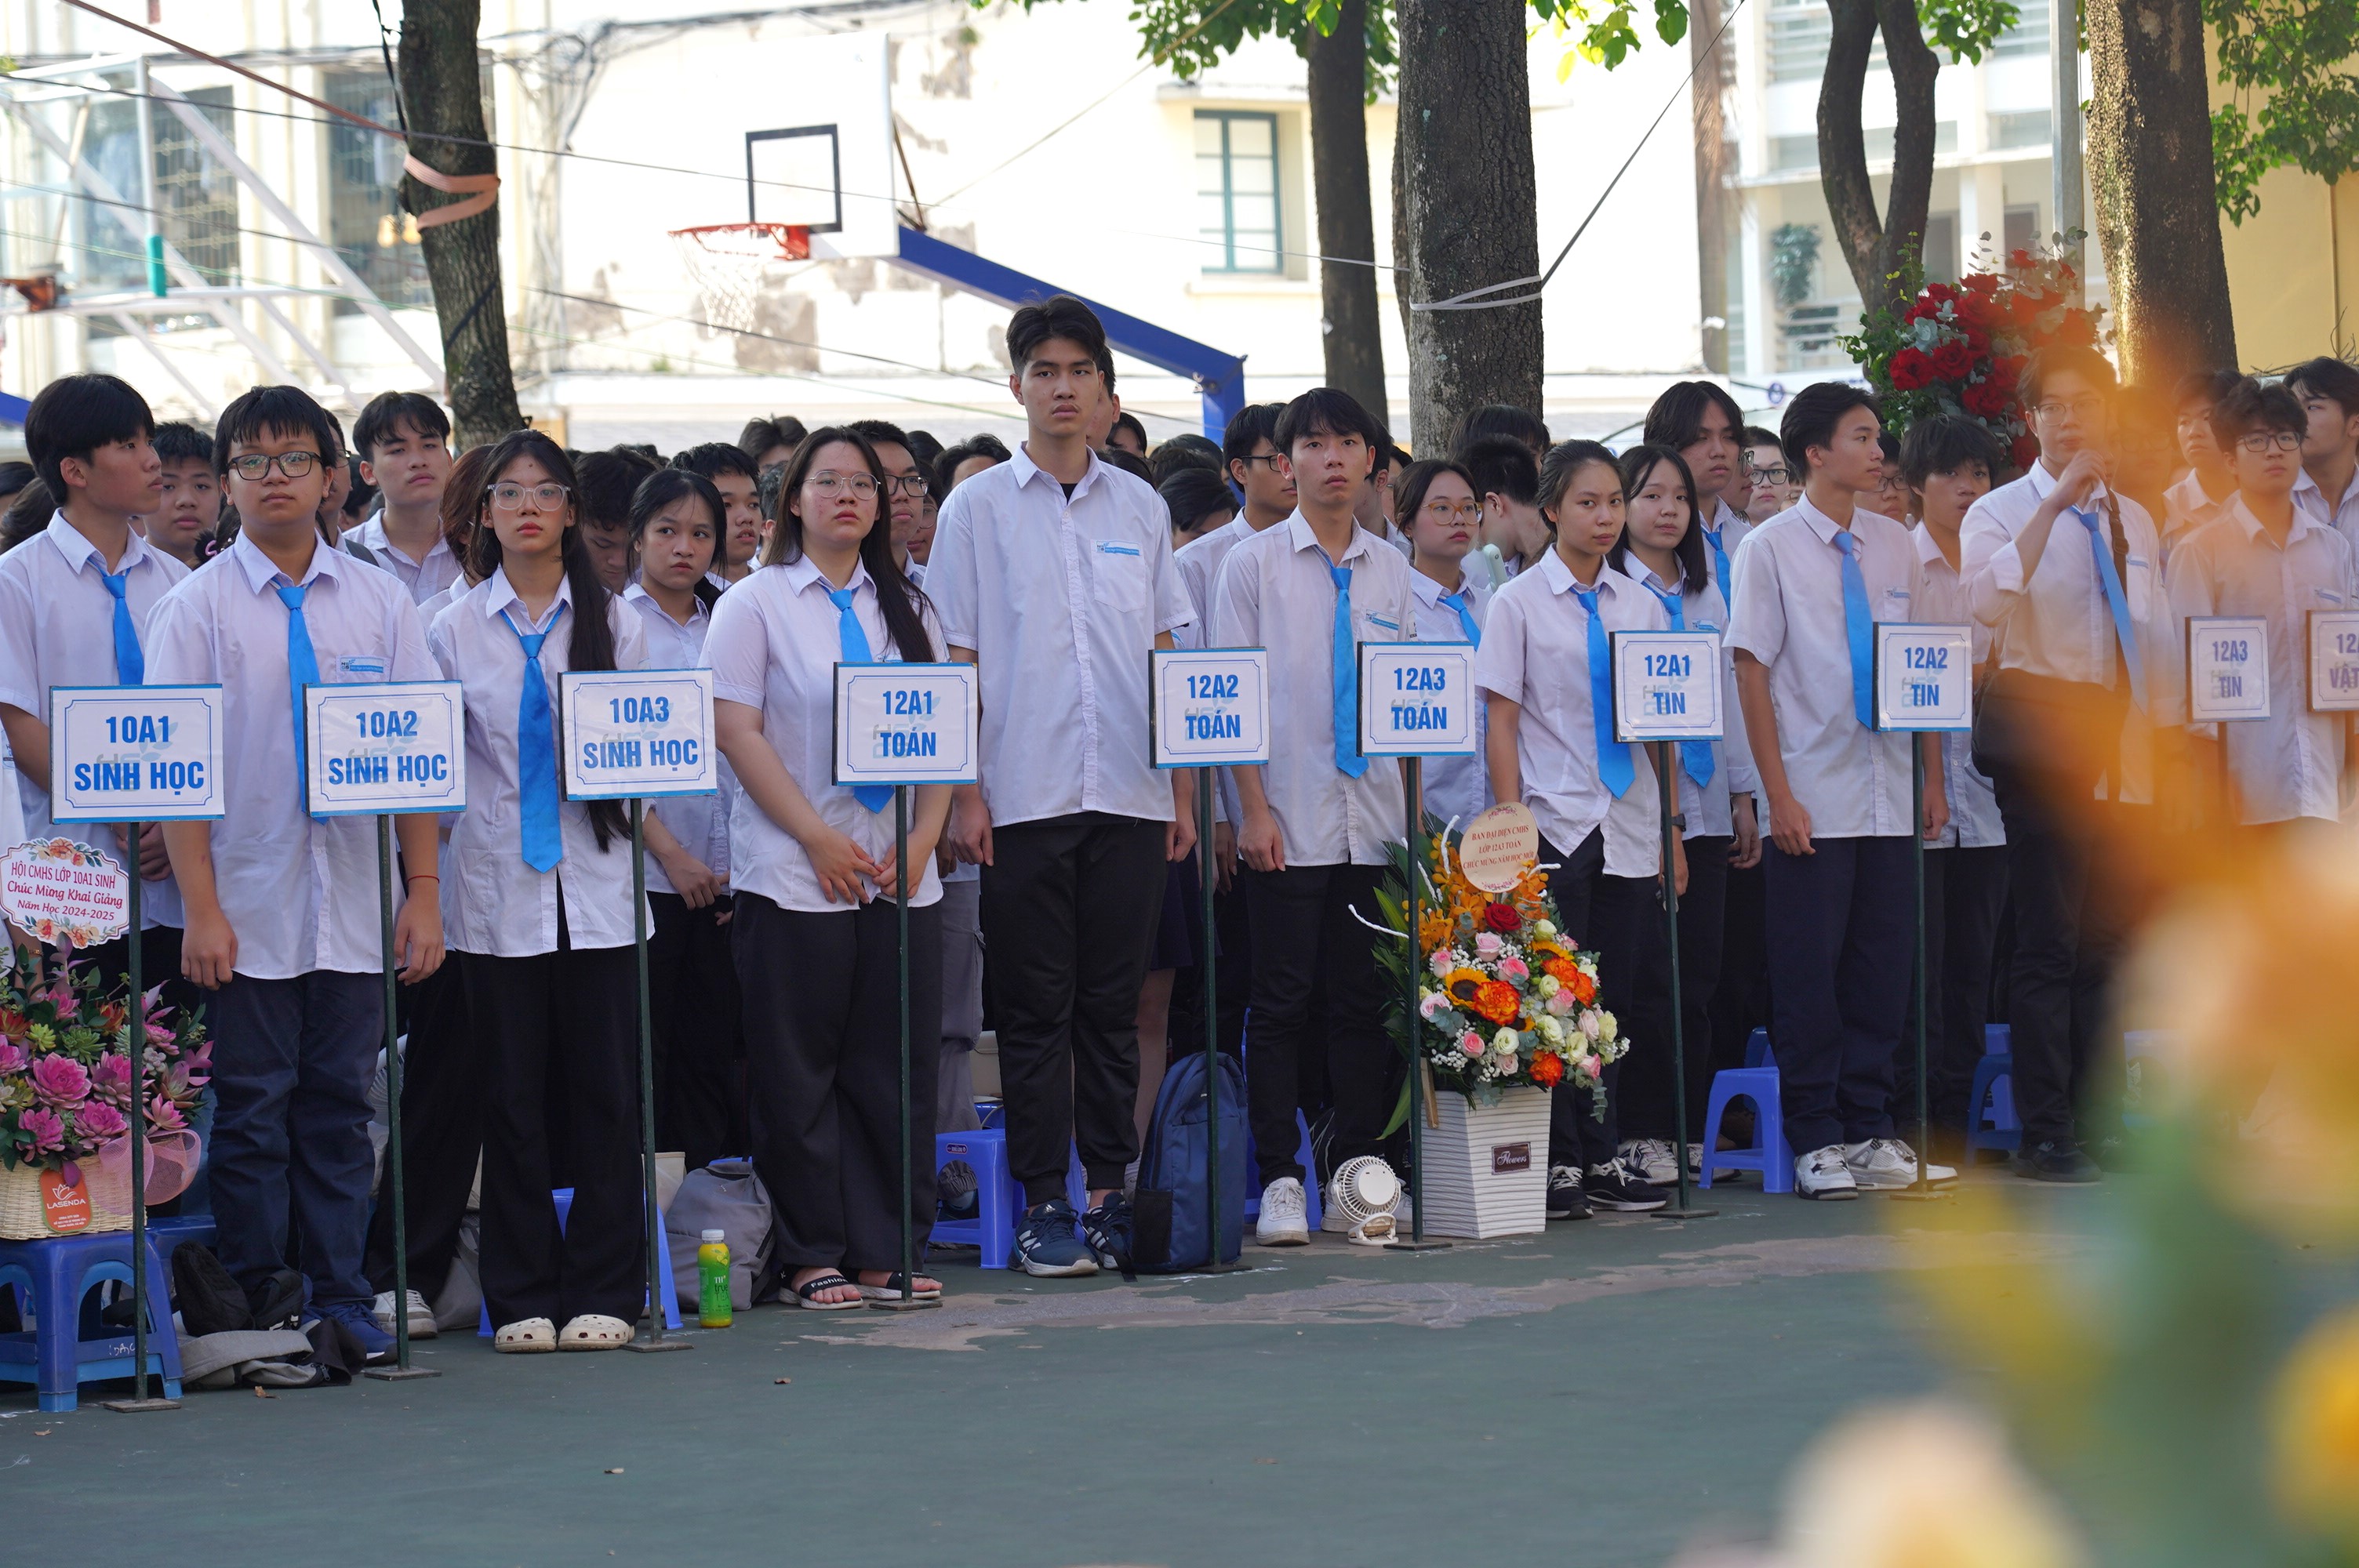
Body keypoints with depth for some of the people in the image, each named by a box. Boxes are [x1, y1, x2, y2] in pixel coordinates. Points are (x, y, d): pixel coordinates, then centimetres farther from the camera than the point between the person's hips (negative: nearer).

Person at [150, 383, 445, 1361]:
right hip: (246, 909, -2)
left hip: (352, 912, 2)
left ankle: (341, 1301, 13)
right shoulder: (199, 607, 0)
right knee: (251, 1116, 1)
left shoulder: (378, 602, 8)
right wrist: (200, 908, -12)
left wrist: (423, 893, 1)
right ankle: (252, 1312, 7)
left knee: (340, 1112, 6)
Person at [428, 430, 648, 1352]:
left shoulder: (611, 621, 9)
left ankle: (603, 1292, 7)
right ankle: (522, 1298, 8)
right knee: (512, 1093, 1)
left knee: (604, 1086, 0)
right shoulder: (455, 629, 7)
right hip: (497, 886, 0)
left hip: (595, 883, 0)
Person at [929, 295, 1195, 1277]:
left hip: (1130, 794, 2)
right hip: (1024, 795, -2)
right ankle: (1044, 1205, 4)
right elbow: (954, 660, 1)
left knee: (1113, 1002, 6)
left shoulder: (1139, 509, 11)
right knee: (1036, 1008, 0)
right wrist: (962, 792, -6)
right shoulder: (979, 507, 3)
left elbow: (1166, 654, 14)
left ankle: (1111, 1192, 13)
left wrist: (1184, 788, 9)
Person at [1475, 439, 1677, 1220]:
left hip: (1628, 827, 4)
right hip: (1555, 824, -4)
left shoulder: (1639, 606, 11)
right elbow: (1501, 725, -3)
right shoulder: (1519, 603, 0)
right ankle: (1558, 1163, 3)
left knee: (1616, 994, 6)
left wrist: (1672, 831, 10)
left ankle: (1603, 1156, 13)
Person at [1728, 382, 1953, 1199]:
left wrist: (1934, 782, 11)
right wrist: (1779, 796, -12)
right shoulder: (1770, 549, -4)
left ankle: (1868, 1130, 15)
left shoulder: (1895, 545, 10)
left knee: (1883, 969, 6)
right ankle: (1815, 1139, 8)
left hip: (1888, 797, 5)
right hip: (1811, 803, -4)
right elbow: (1752, 674, -6)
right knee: (1809, 972, -1)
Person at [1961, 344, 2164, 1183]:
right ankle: (2044, 1135, -4)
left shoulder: (2134, 521, 15)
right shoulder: (2003, 511, -3)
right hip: (2041, 728, -5)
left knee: (2105, 937, 8)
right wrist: (2057, 501, -25)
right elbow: (1989, 601, -24)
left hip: (2120, 732, 6)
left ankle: (2096, 1124, 15)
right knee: (2048, 938, -7)